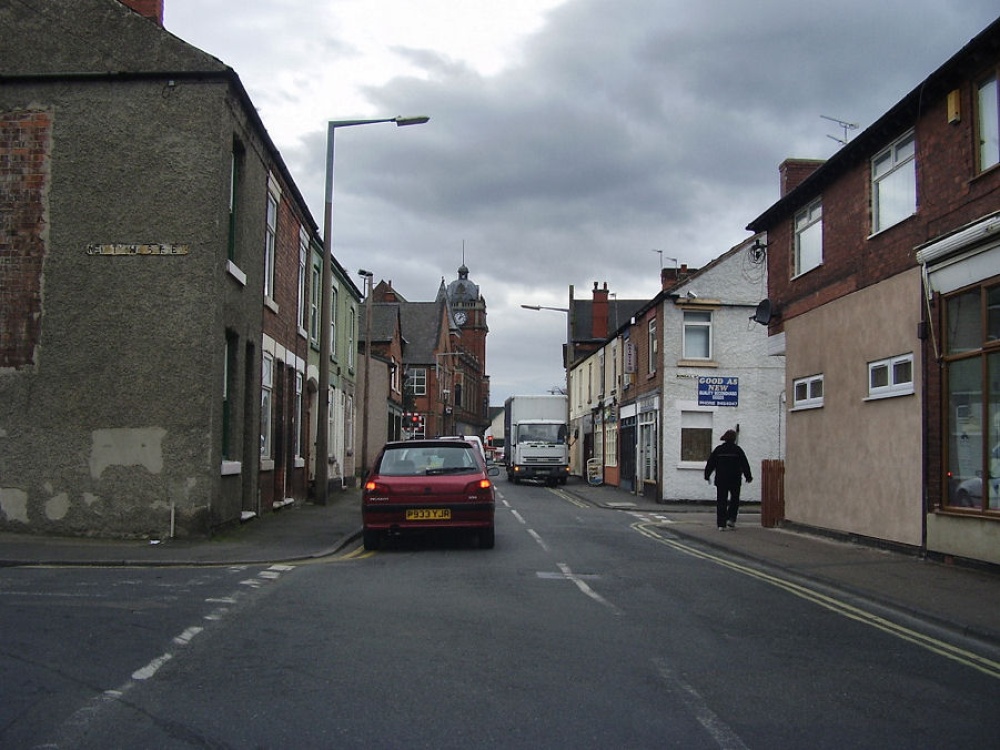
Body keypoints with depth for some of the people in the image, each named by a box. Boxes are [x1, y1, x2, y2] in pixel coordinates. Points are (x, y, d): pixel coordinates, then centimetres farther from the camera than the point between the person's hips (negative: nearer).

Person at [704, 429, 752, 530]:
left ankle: (721, 524, -2)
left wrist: (707, 475, 15)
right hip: (735, 480, -1)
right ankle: (731, 519, 3)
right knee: (734, 500, 16)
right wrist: (748, 477, 11)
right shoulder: (737, 450, -3)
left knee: (721, 502, 2)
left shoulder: (718, 449, 2)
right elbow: (745, 465, 1)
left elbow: (710, 463, 5)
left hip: (721, 481, 1)